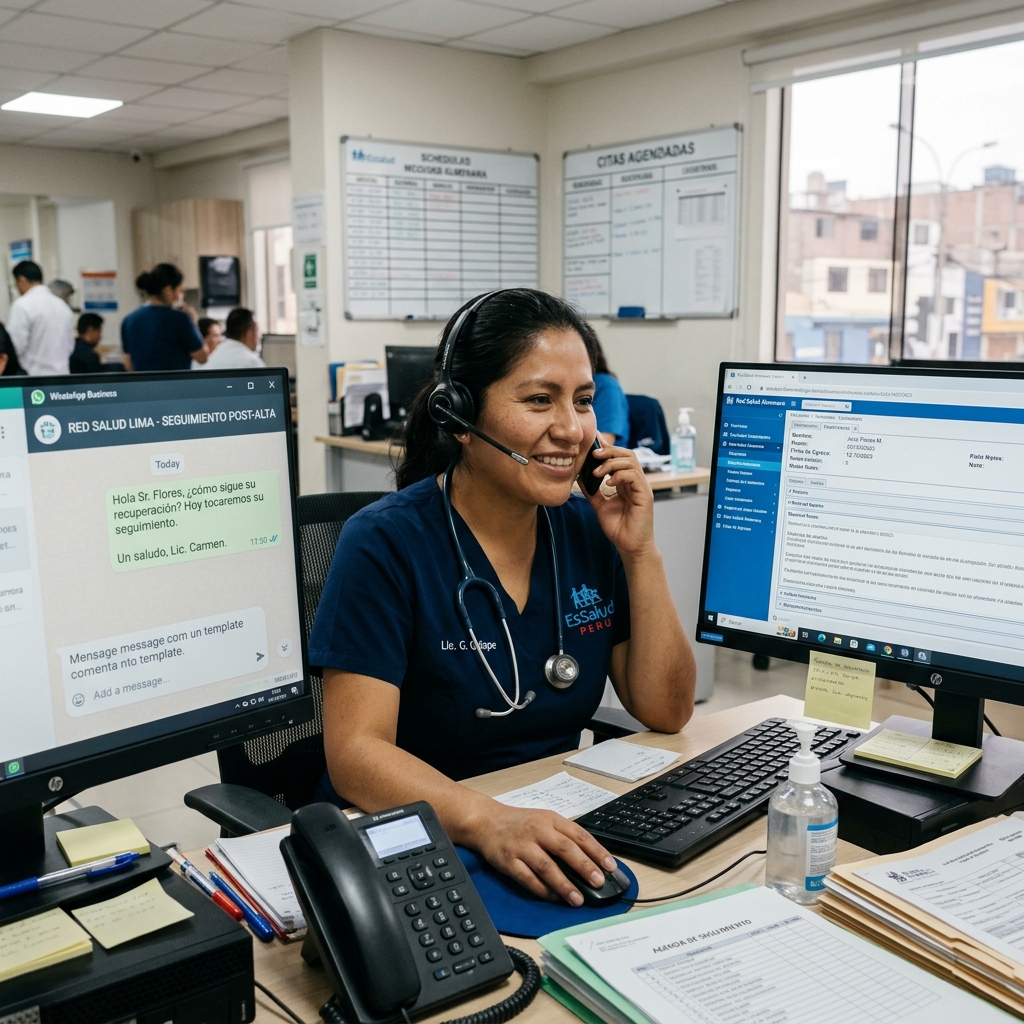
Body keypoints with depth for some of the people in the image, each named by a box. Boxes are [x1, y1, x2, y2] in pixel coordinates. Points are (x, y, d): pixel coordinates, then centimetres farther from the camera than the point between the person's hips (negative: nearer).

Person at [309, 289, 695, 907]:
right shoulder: (386, 543, -14)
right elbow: (355, 752, -21)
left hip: (558, 827, 5)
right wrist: (487, 821, -38)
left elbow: (666, 712, 2)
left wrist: (641, 552, -9)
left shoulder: (588, 531, 2)